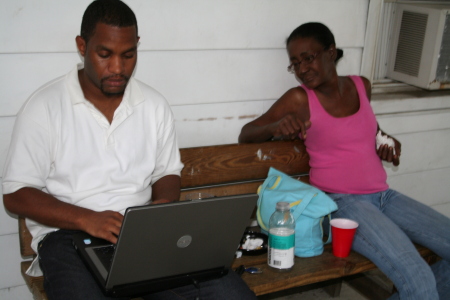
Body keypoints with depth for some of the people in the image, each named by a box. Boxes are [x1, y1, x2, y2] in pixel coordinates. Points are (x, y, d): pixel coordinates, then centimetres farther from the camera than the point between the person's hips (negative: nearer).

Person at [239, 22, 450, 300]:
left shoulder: (362, 86, 8)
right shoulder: (299, 99, -6)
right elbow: (245, 134, -4)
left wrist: (385, 145, 10)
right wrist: (276, 126, -23)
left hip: (384, 195, 6)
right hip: (342, 202, -6)